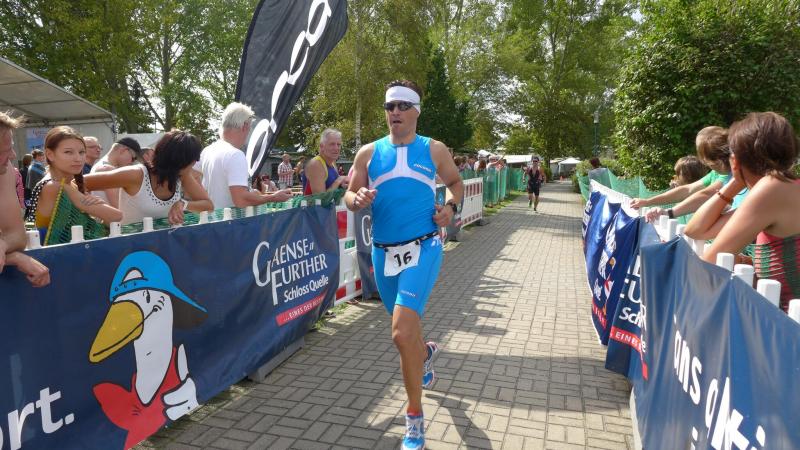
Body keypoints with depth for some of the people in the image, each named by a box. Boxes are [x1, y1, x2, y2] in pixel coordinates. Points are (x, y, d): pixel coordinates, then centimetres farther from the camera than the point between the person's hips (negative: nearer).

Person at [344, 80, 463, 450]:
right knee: (404, 326, 20)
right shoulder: (369, 152, 6)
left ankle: (415, 419, 1)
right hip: (384, 251, 4)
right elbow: (350, 195, 10)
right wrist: (358, 200, -14)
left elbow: (455, 182, 18)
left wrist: (451, 206, -3)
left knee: (401, 332, -18)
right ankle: (425, 353, 58)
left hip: (423, 247, -4)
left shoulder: (434, 150, 3)